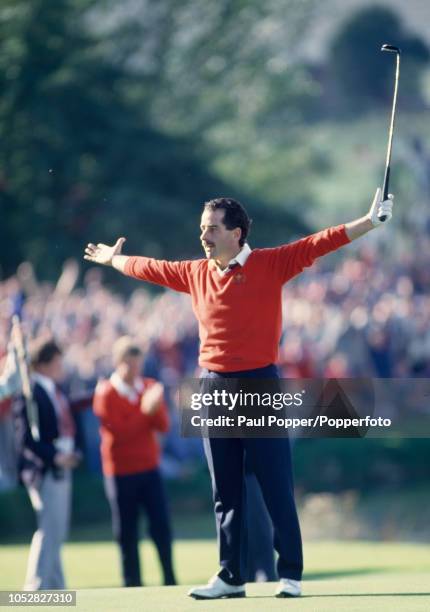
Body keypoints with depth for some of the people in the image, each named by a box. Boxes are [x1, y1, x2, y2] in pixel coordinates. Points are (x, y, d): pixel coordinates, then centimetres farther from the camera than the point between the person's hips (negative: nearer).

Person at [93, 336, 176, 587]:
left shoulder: (150, 387, 8)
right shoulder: (105, 394, -7)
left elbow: (164, 425, 1)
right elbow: (119, 431, -15)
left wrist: (156, 408, -19)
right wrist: (145, 410, -20)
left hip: (150, 467, 3)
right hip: (121, 471, -3)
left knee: (161, 523, -3)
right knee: (127, 529, 1)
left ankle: (170, 576, 4)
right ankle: (132, 581, 8)